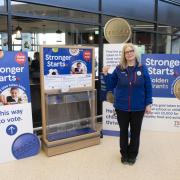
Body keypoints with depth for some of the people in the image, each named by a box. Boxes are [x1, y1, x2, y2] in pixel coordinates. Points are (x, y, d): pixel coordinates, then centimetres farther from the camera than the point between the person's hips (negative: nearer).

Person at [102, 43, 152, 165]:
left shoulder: (142, 68, -3)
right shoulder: (119, 69, -1)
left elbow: (148, 87, -1)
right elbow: (110, 86, 4)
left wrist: (148, 104, -3)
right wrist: (106, 74, -10)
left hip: (138, 108, 0)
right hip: (122, 107, 1)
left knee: (135, 132, 14)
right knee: (123, 131, 15)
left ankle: (133, 155, 35)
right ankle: (124, 154, 35)